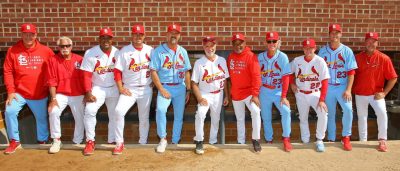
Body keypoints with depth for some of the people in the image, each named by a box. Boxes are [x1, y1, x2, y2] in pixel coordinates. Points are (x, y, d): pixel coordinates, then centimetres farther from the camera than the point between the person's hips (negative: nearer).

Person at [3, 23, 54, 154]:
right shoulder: (13, 51, -3)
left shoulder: (46, 51, -3)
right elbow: (8, 72, -3)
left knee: (42, 118, 10)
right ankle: (14, 141, 6)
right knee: (9, 112, -14)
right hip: (19, 93, 0)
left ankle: (42, 141, 32)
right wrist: (10, 91, -9)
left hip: (40, 94, 0)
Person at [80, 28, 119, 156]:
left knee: (114, 115, 9)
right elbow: (87, 75, -12)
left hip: (114, 89, 3)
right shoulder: (90, 53, -10)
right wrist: (88, 92, -19)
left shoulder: (117, 53, -3)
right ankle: (90, 141, -7)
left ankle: (113, 141, 24)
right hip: (97, 88, -2)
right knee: (89, 111, -19)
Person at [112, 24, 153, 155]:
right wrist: (120, 88, -11)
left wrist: (153, 82, 2)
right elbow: (117, 71, -5)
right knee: (119, 111, -21)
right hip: (129, 89, -2)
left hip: (146, 89, 2)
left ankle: (143, 143, 27)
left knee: (144, 117, 11)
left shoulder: (150, 50, 4)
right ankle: (119, 143, -9)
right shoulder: (124, 51, -3)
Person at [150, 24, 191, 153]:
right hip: (165, 87, -4)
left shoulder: (183, 51, 10)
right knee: (160, 110, -26)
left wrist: (188, 89, 7)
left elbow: (186, 72, 12)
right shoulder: (158, 51, -3)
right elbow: (153, 72, -8)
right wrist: (161, 89, -15)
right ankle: (163, 139, -10)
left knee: (179, 116, 8)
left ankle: (175, 142, 22)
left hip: (180, 88, 4)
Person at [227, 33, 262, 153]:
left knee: (255, 112, -26)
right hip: (235, 94, 5)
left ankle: (255, 139, -10)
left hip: (248, 92, -5)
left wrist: (255, 94, -23)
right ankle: (241, 142, 29)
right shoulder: (230, 57, 4)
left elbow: (256, 76, -17)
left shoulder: (251, 56, -12)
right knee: (239, 119, 15)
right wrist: (228, 93, 11)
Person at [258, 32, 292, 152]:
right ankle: (268, 141, 26)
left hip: (278, 91, -2)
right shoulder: (260, 57, -1)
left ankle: (286, 138, -8)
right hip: (264, 91, 2)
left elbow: (286, 78, -11)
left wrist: (283, 96, -15)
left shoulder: (283, 57, -9)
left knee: (286, 111, -23)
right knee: (266, 117, 9)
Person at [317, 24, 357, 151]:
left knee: (348, 109, -20)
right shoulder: (322, 51, 4)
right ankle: (331, 139, 22)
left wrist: (348, 90, -13)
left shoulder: (347, 51, -1)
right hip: (327, 87, 2)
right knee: (330, 113, 9)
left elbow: (351, 72, -4)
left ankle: (346, 137, -2)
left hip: (342, 86, -2)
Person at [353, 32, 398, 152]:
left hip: (376, 94, -2)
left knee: (382, 113, -23)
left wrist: (384, 93, -11)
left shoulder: (384, 59, -8)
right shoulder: (358, 57, -3)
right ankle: (363, 141, 27)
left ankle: (382, 140, -9)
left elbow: (393, 78, -5)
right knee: (362, 117, 12)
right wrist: (352, 90, 1)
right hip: (360, 94, 2)